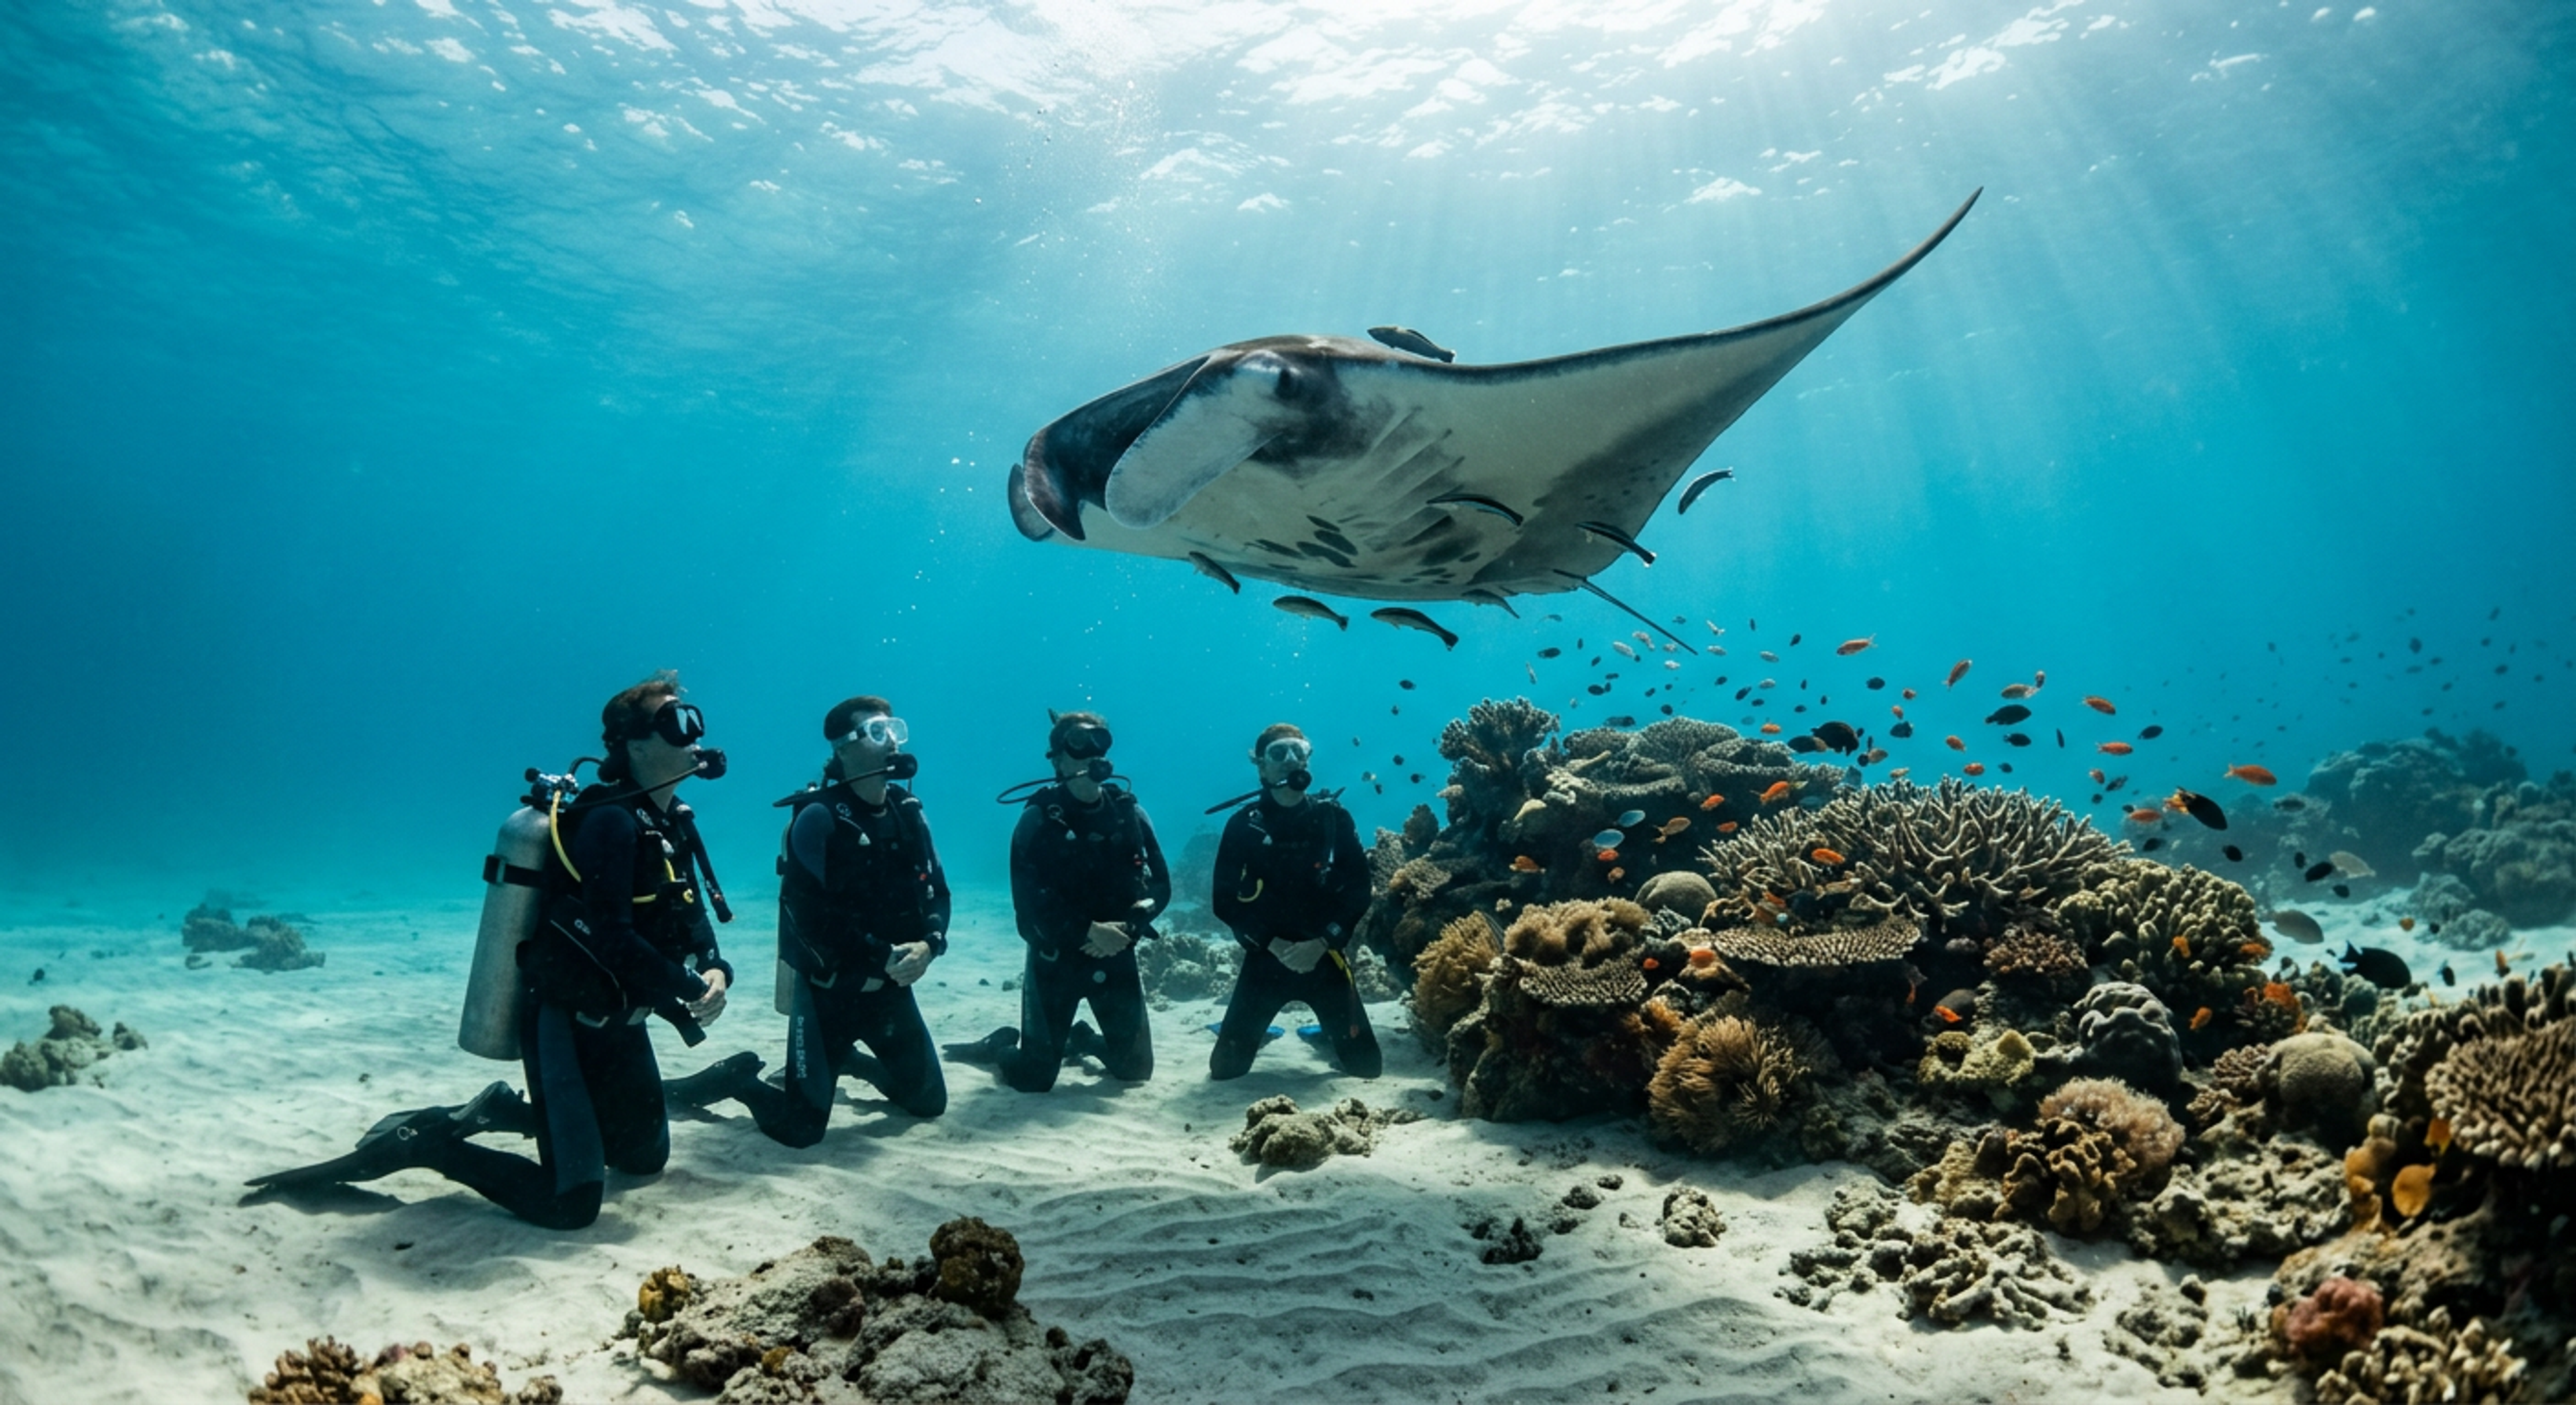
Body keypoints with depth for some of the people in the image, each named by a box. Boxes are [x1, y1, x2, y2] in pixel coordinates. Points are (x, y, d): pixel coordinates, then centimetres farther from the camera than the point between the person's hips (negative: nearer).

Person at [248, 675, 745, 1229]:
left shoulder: (672, 822, 6)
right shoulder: (611, 821, -23)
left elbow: (692, 918, 8)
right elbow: (612, 939, -30)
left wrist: (714, 971, -11)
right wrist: (693, 989, -23)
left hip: (618, 1024, 9)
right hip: (566, 1028, -9)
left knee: (646, 1156, 24)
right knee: (571, 1202, -12)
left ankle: (505, 1110, 32)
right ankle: (419, 1143, 4)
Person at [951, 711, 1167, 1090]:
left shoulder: (1128, 811, 2)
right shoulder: (1039, 818, -11)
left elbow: (1160, 884, 0)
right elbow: (1030, 900, -19)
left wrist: (1128, 929, -16)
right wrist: (1089, 932, -23)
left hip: (1116, 957, 4)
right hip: (1055, 959, -4)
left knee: (1136, 1068, 11)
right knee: (1033, 1079, 0)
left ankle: (1081, 1039, 40)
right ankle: (1002, 1044, 33)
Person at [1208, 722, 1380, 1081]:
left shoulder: (1334, 819, 0)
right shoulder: (1243, 824, -3)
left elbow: (1359, 890, -3)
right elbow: (1225, 901, -5)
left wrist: (1321, 943, -15)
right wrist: (1274, 945, -15)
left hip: (1326, 958, 1)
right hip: (1265, 958, 0)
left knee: (1367, 1066, 0)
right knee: (1225, 1068, -1)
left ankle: (1325, 1036, 34)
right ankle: (1258, 1035, 33)